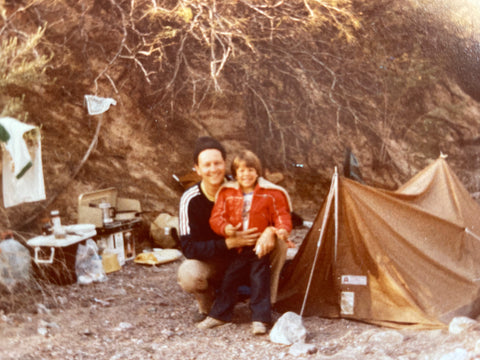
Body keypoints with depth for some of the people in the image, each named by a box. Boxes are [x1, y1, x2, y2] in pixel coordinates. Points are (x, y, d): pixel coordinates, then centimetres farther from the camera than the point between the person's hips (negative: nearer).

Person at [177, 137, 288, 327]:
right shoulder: (190, 199, -22)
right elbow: (189, 248, -25)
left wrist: (270, 230, -34)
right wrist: (230, 243, -37)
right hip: (210, 264, -2)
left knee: (278, 244, -21)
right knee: (188, 274, -36)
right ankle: (206, 306, -1)